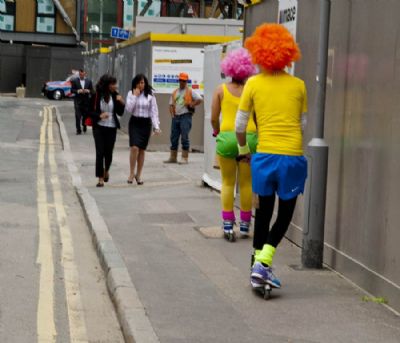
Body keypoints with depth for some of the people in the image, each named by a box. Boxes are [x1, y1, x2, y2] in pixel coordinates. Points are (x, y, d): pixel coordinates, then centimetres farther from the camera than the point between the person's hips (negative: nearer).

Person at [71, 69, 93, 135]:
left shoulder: (89, 81, 6)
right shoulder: (74, 81, 1)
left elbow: (92, 91, 7)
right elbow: (72, 90, -1)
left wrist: (88, 91, -14)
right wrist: (78, 91, -17)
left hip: (86, 101, 2)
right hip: (78, 100, -2)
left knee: (85, 115, 9)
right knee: (78, 116, -8)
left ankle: (84, 126, 34)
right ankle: (78, 130, -3)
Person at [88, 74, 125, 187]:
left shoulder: (115, 95, 0)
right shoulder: (96, 96, -6)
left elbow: (120, 113, 6)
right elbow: (90, 111, -2)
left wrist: (122, 103, -12)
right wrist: (99, 115, -19)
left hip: (111, 128, 2)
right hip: (99, 128, -2)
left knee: (108, 152, 5)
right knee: (100, 152, -6)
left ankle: (106, 170, 36)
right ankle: (100, 178, 2)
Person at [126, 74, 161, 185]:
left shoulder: (150, 95, -1)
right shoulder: (131, 94, 0)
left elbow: (154, 111, -1)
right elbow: (129, 109, -10)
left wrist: (156, 126, -8)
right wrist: (135, 95, -13)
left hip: (146, 123, 1)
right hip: (134, 122, -1)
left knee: (142, 150, 6)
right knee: (134, 147, -15)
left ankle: (138, 175, 17)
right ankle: (132, 173, -2)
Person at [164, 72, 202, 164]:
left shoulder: (190, 92, 2)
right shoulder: (175, 92, 18)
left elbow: (199, 99, -7)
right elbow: (171, 104, 20)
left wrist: (191, 105, -10)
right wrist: (172, 114, 6)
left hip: (185, 116, -6)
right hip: (176, 117, 6)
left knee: (184, 137, -8)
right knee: (174, 138, 7)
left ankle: (185, 158, -6)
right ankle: (173, 157, 14)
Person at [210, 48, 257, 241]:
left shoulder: (221, 90, 2)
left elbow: (214, 118, 2)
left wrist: (217, 132, 21)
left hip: (227, 137, 0)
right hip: (249, 137, 0)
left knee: (227, 183, 9)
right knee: (246, 183, 10)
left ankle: (228, 226, 5)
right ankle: (245, 226, 16)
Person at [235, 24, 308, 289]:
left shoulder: (254, 84, 1)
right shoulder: (298, 85, 2)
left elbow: (240, 125, 5)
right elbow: (302, 124, 6)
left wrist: (243, 149, 22)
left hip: (264, 156, 1)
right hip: (293, 157, -1)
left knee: (263, 212, 17)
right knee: (285, 214, 12)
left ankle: (259, 263, 19)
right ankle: (263, 263, -4)